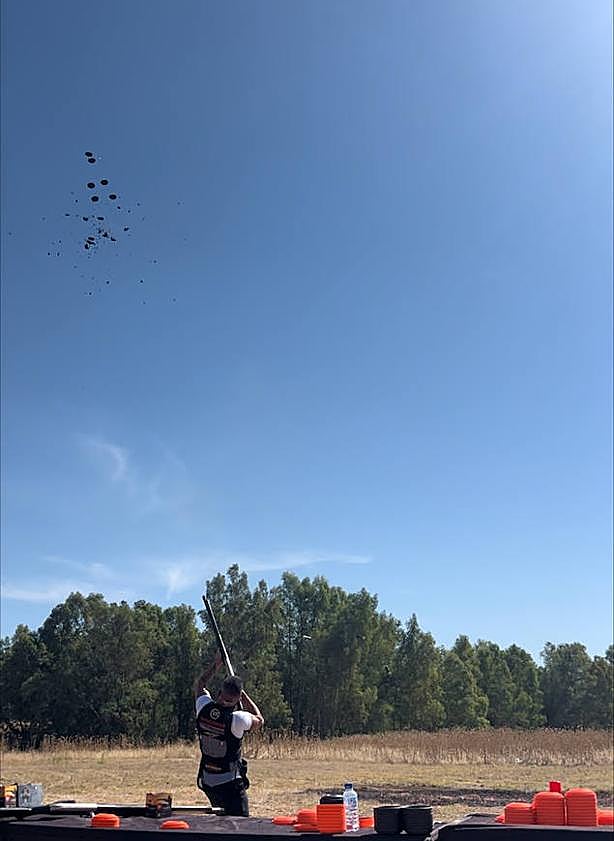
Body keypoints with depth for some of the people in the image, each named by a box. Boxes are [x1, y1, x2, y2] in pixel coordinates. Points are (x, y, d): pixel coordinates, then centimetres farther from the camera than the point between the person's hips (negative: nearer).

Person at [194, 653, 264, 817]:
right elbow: (259, 720, 1)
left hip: (207, 780, 6)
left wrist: (216, 664, 20)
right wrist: (244, 694, 6)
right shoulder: (237, 719, -22)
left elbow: (199, 685, 15)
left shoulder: (204, 708, -9)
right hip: (230, 783, -6)